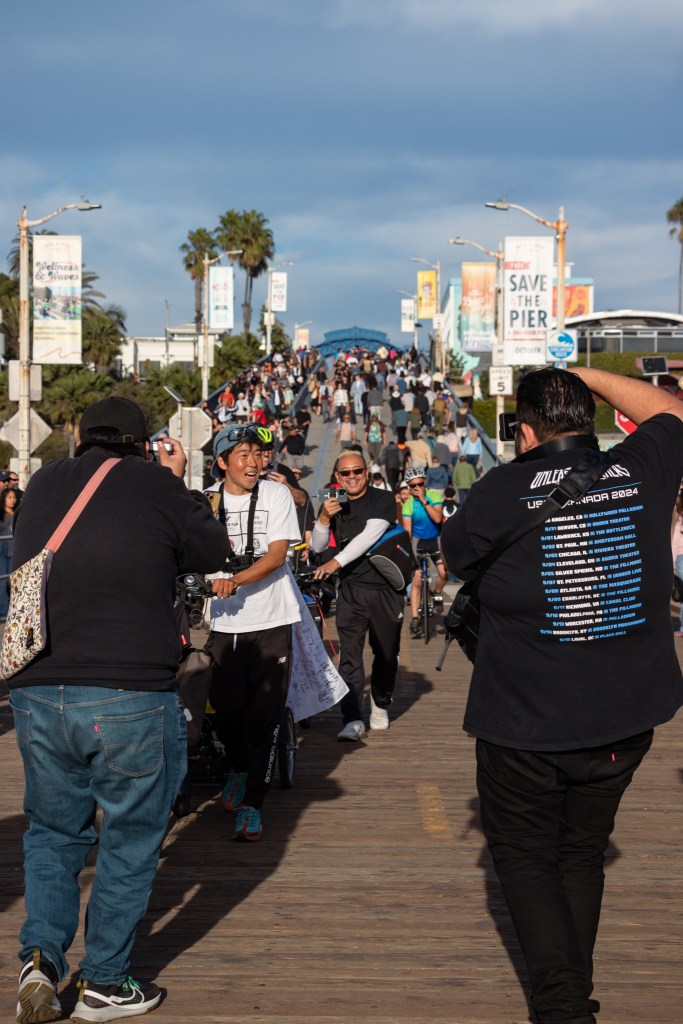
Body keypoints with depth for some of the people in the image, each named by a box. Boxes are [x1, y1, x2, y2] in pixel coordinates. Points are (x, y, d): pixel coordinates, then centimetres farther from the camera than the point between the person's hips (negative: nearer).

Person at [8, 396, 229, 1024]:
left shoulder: (43, 484, 9)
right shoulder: (156, 484, -4)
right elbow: (212, 553, 8)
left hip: (35, 694, 4)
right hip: (131, 697, -4)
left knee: (53, 831, 21)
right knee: (130, 838, 11)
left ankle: (40, 956, 7)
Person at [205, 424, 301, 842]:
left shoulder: (276, 495, -1)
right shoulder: (207, 500, 3)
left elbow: (276, 555, -9)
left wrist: (235, 581, -23)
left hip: (271, 621, -1)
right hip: (225, 623, 2)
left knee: (264, 716, -3)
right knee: (227, 710, 1)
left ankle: (252, 804, 6)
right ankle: (240, 770, 32)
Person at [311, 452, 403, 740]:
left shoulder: (383, 500, -4)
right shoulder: (334, 505, 9)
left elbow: (369, 535, -18)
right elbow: (317, 546, 6)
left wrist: (336, 561, -28)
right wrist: (324, 518, -14)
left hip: (385, 588, -2)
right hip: (351, 588, 2)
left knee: (386, 654, 9)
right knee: (349, 654, -11)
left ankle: (380, 706, 32)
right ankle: (352, 720, -13)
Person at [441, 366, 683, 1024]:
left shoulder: (501, 491, -12)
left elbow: (452, 558, 8)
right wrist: (583, 375, 20)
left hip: (526, 724, -3)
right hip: (627, 718, 4)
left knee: (526, 857, 12)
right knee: (582, 854, 19)